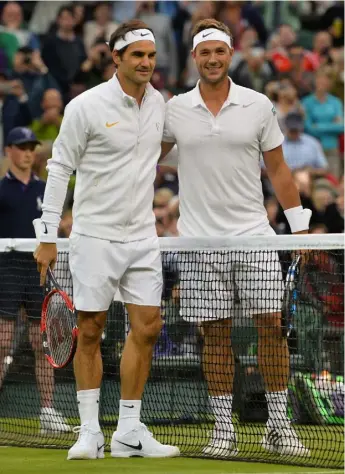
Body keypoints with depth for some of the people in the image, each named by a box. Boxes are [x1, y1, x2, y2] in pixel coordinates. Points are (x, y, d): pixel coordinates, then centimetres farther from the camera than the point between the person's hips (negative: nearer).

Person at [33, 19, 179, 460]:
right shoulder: (86, 106, -10)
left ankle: (129, 432, 7)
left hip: (142, 235, 5)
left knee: (146, 328, 0)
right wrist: (48, 236, -8)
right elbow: (59, 167, -6)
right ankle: (89, 432, 4)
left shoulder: (158, 102, 6)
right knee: (89, 332, -1)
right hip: (95, 236, -5)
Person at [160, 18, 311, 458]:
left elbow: (278, 170, 9)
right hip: (200, 240, 0)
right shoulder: (175, 110, 4)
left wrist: (301, 227, 7)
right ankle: (223, 427, 9)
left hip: (254, 236, 0)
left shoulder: (258, 106, 4)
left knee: (272, 324, -5)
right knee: (215, 333, 2)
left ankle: (278, 425, 4)